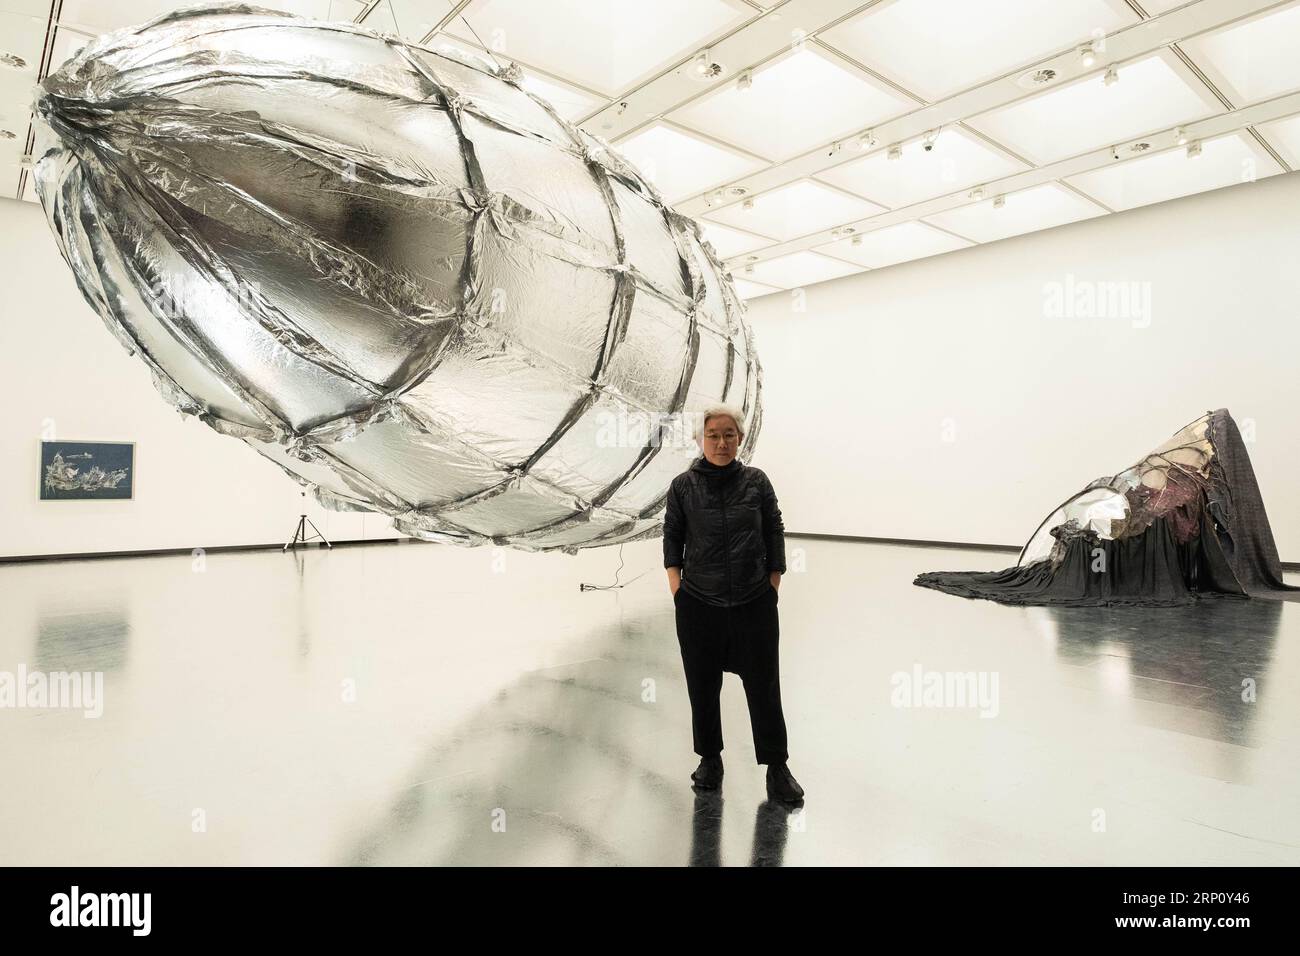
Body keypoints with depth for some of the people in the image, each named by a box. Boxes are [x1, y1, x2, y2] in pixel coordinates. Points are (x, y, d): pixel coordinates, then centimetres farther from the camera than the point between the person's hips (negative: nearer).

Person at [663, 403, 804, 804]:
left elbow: (774, 534, 5)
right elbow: (672, 539, 5)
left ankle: (777, 767, 23)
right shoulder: (683, 486, -2)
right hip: (699, 605, 0)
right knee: (703, 687, 12)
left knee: (764, 686, 7)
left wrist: (772, 587, 2)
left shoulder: (757, 481, -1)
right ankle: (710, 759, 33)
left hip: (755, 605, 0)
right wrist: (676, 590, -1)